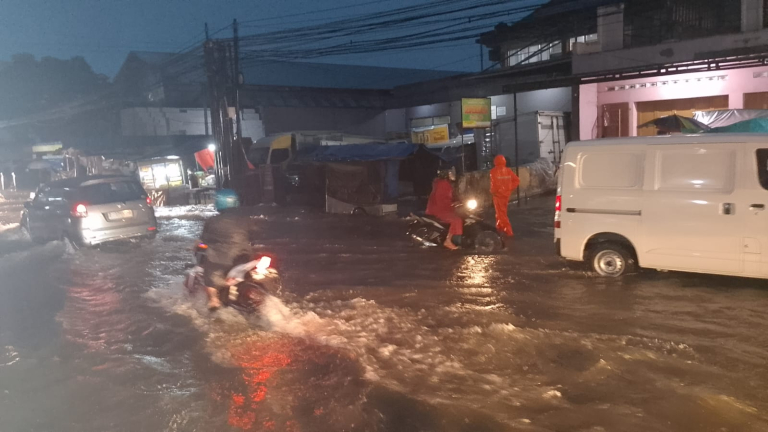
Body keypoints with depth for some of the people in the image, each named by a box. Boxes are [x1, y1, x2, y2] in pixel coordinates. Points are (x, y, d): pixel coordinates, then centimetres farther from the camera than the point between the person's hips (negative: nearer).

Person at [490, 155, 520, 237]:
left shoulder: (494, 171, -14)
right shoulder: (508, 170, 2)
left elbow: (494, 184, -25)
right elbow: (517, 180, -2)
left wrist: (493, 191, -7)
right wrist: (510, 189, 4)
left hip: (498, 194, -6)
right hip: (506, 194, 6)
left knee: (501, 213, 0)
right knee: (501, 211, 23)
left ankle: (508, 231, -5)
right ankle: (500, 227, 36)